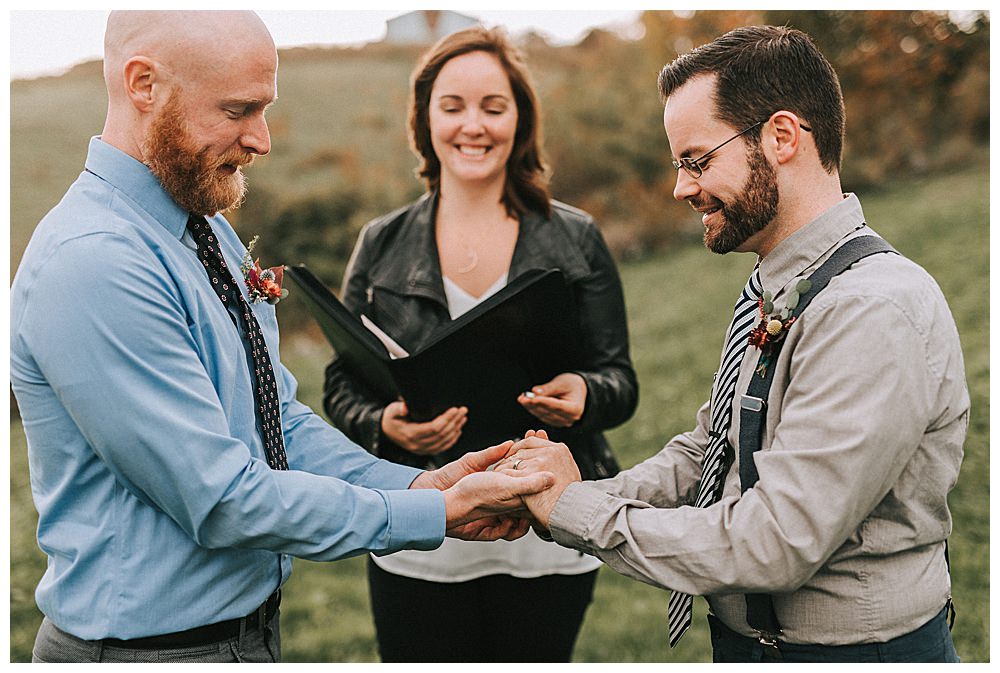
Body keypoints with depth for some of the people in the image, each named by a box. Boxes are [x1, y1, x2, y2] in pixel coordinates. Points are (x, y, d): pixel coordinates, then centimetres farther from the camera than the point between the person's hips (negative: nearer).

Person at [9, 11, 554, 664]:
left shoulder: (212, 232, 5)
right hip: (148, 643, -8)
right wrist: (437, 512, -20)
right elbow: (223, 500, -25)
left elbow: (282, 423, 5)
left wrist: (420, 484, -9)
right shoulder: (90, 265, -24)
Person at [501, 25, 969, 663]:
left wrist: (577, 510, -19)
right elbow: (700, 454, 9)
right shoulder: (772, 292, 5)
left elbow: (774, 545, -28)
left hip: (848, 649, -8)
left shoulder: (874, 313, -26)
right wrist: (562, 495, -7)